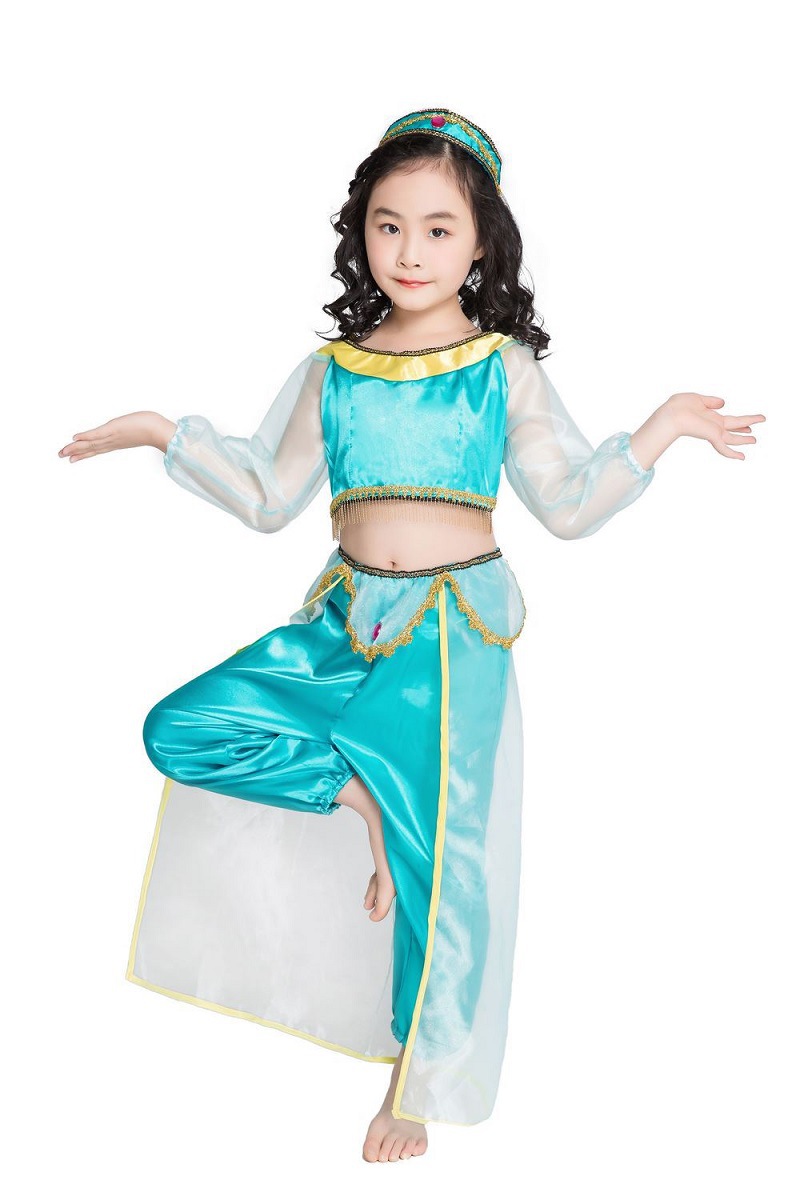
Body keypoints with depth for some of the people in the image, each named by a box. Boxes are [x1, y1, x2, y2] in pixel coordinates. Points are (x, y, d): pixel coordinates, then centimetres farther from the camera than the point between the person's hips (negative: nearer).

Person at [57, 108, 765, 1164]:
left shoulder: (504, 368, 1)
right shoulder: (332, 371, 8)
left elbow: (569, 503, 2)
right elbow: (270, 498, 13)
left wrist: (658, 432, -10)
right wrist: (164, 434, 8)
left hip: (454, 627, -3)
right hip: (346, 621, 3)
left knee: (438, 861, 1)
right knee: (180, 730, -14)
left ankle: (418, 1079, 21)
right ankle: (355, 794, -1)